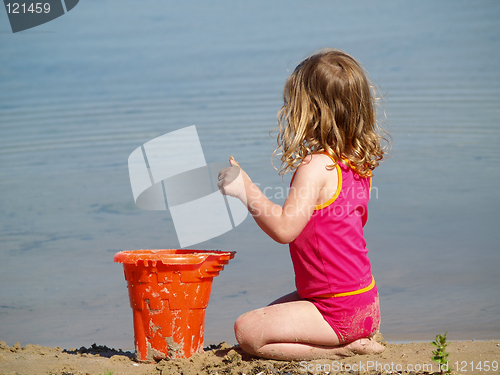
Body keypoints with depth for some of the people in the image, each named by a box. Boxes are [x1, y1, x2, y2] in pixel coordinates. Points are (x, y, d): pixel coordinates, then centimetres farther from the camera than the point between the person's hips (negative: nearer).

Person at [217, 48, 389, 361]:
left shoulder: (316, 166, -22)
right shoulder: (360, 165, 5)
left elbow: (284, 229, -29)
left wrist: (245, 189, -20)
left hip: (338, 311, -10)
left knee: (248, 331, -10)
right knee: (266, 317, 25)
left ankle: (343, 348, -7)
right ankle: (360, 338, 10)